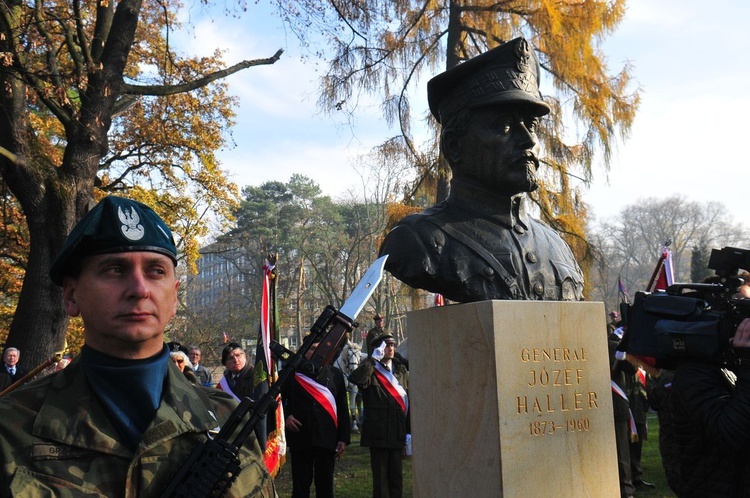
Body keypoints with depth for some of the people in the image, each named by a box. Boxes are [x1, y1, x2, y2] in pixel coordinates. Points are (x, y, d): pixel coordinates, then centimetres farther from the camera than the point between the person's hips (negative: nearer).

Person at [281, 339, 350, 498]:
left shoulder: (335, 374, 7)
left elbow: (343, 408, 6)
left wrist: (343, 439, 1)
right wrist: (286, 416, -6)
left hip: (327, 439, 1)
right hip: (300, 438, -1)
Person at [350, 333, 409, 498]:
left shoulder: (402, 371, 12)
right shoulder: (370, 371, -2)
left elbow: (409, 400, 10)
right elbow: (356, 379, -26)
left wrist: (409, 431, 6)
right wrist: (374, 359, -22)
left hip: (398, 433, 4)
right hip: (378, 433, -4)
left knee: (396, 475, 11)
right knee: (380, 475, 4)